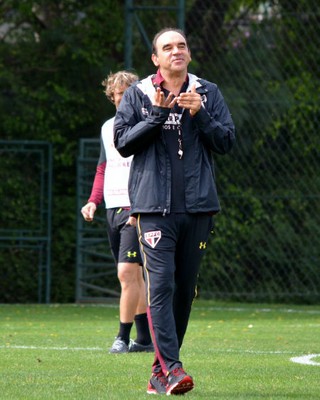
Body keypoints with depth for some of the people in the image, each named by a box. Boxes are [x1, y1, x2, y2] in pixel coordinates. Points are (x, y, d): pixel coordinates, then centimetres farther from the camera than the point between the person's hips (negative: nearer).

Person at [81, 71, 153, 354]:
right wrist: (94, 201, 11)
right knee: (133, 275, 9)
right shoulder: (107, 128, 17)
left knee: (127, 272, -14)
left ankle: (123, 337, -9)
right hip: (113, 210, 7)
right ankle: (145, 338, 13)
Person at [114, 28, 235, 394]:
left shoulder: (208, 93, 10)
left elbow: (227, 141, 5)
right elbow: (123, 143, -2)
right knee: (160, 284, -15)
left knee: (185, 288, 6)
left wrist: (200, 115, -11)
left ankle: (160, 371, 16)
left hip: (197, 205, 3)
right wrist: (157, 114, -12)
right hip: (154, 206, -3)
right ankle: (170, 367, -20)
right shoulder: (137, 95, 5)